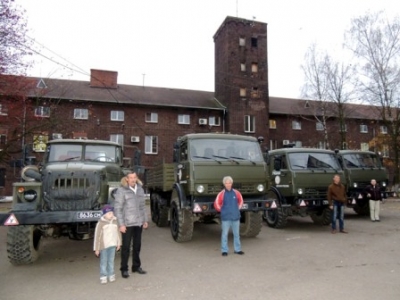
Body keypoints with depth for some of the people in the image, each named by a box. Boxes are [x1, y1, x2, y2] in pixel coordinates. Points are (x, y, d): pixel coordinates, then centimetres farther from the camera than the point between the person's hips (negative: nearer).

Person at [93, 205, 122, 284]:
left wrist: (118, 243, 15)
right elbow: (97, 236, -7)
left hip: (112, 245, 3)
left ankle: (111, 275, 18)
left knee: (111, 260, 9)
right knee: (103, 261, 2)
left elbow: (118, 233, 13)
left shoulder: (115, 222, 3)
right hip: (103, 246, -3)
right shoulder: (100, 223, -9)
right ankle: (103, 276, 10)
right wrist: (96, 248, -6)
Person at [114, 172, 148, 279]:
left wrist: (145, 220, 11)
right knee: (126, 247, 3)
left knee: (137, 246, 14)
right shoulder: (121, 190, -12)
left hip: (138, 223, 5)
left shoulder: (140, 189, 5)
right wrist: (121, 224, -15)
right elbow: (118, 208, -12)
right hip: (127, 223, -5)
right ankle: (124, 269, 17)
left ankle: (136, 266, 28)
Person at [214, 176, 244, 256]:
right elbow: (216, 204, 3)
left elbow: (241, 201, 18)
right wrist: (222, 211, 6)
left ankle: (237, 249, 23)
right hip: (225, 218, -2)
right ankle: (224, 250, 12)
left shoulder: (236, 192, 1)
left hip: (235, 217, 2)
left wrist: (238, 209, 12)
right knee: (224, 234, 2)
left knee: (236, 234, 11)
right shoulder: (221, 194, -5)